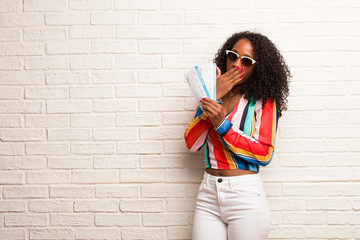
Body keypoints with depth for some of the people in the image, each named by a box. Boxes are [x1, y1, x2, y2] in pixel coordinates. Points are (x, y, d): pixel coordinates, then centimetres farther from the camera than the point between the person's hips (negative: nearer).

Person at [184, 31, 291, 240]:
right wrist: (213, 98, -8)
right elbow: (192, 144, 0)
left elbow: (265, 154, -10)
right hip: (208, 193, 3)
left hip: (246, 195, -3)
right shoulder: (211, 93, 10)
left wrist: (222, 125, -17)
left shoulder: (263, 100, -1)